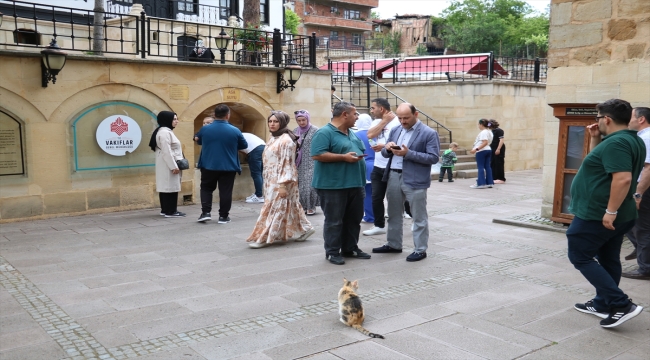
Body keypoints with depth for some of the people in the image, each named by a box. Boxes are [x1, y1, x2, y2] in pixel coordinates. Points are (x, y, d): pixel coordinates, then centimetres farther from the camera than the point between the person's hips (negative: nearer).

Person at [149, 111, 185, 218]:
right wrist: (174, 166, -22)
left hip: (168, 165, 11)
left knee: (166, 187, 12)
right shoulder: (164, 132, -17)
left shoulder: (167, 131, 19)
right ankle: (170, 211, -4)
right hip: (168, 165, -11)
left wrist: (175, 165, 18)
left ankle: (165, 209, 17)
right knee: (170, 187, -8)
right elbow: (166, 152, -22)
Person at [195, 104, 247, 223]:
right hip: (228, 167, -1)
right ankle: (223, 216, 9)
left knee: (206, 188, 16)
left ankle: (205, 212, 8)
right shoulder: (235, 131, -9)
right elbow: (244, 145, 6)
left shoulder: (205, 129, -5)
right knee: (225, 191, 6)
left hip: (208, 166, 1)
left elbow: (198, 142, 15)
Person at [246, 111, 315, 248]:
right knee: (289, 206, 13)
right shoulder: (273, 138, 13)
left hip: (281, 180, -9)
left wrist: (283, 184, -24)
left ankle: (264, 238, 1)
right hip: (272, 180, 9)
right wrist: (266, 181, 20)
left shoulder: (286, 139, -15)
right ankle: (301, 230, 21)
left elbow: (287, 163, -20)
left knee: (274, 207, -4)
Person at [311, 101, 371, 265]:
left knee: (354, 219, 14)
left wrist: (359, 157, 5)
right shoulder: (324, 132, -12)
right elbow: (317, 155, -21)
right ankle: (332, 252, 10)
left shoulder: (352, 134, 17)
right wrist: (343, 157, -20)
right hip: (333, 185, -9)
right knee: (334, 221, 0)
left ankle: (350, 248, 27)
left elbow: (361, 150, 27)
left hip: (354, 184, 9)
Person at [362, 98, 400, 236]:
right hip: (378, 167, 7)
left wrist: (384, 146, -25)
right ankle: (379, 225, 22)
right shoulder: (377, 122, 10)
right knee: (376, 197, 11)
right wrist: (384, 121, -7)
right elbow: (370, 135, -8)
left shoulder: (398, 122, -13)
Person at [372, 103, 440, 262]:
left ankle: (420, 250, 12)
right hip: (394, 176, 7)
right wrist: (388, 148, -10)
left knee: (419, 217, 4)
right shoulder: (395, 130, 12)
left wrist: (408, 153, -21)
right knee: (394, 214, 17)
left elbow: (433, 157, -14)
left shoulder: (429, 133, -7)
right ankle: (393, 244, 30)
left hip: (415, 180, -6)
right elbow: (385, 154, 15)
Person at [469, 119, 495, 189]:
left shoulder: (483, 132, -14)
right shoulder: (489, 132, 16)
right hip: (488, 150, 10)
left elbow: (485, 143, -24)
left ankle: (481, 183, -7)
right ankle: (490, 182, 9)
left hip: (482, 151, -10)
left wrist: (476, 149, -29)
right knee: (487, 166, 9)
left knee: (480, 167, -6)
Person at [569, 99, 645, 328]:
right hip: (619, 215, 10)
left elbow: (623, 179, -31)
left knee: (580, 257, 0)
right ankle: (603, 305, 27)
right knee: (608, 260, 16)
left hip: (597, 215, -10)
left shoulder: (616, 142, -22)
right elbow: (599, 163, 22)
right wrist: (594, 139, 11)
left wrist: (610, 211, -28)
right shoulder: (630, 140, 12)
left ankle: (621, 305, -5)